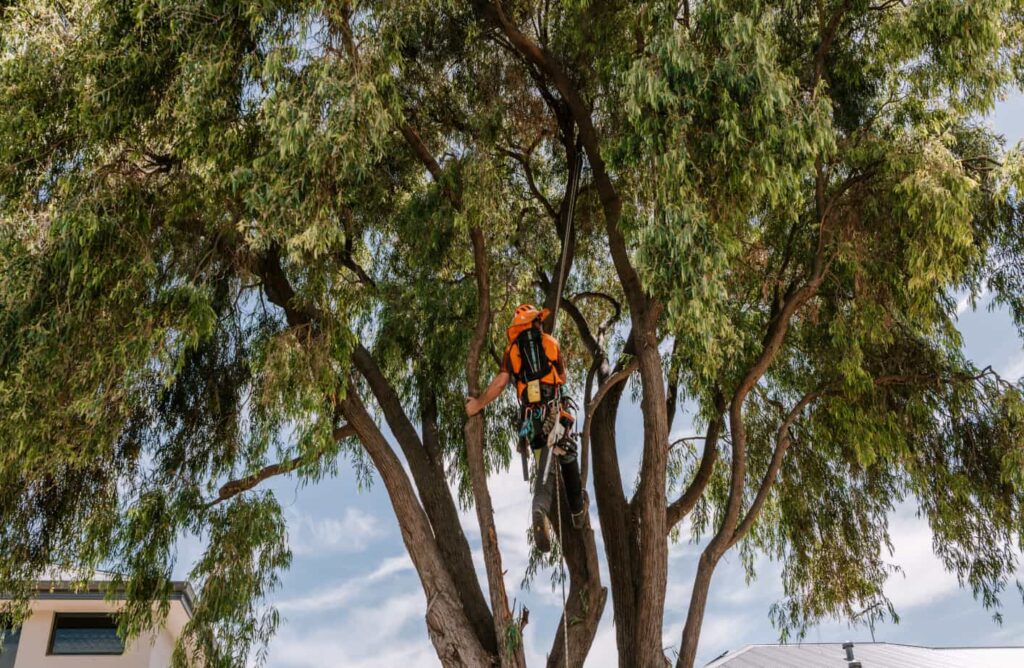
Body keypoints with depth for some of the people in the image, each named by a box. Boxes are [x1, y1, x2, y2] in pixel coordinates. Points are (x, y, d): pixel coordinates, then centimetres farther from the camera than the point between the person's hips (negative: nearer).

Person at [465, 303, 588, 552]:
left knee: (543, 470, 4)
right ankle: (578, 511, 28)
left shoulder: (511, 349, 12)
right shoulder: (551, 342, 12)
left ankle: (540, 512, -23)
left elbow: (500, 382, 0)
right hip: (554, 411, -1)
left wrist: (477, 404, 11)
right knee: (569, 461, 17)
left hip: (530, 417, 1)